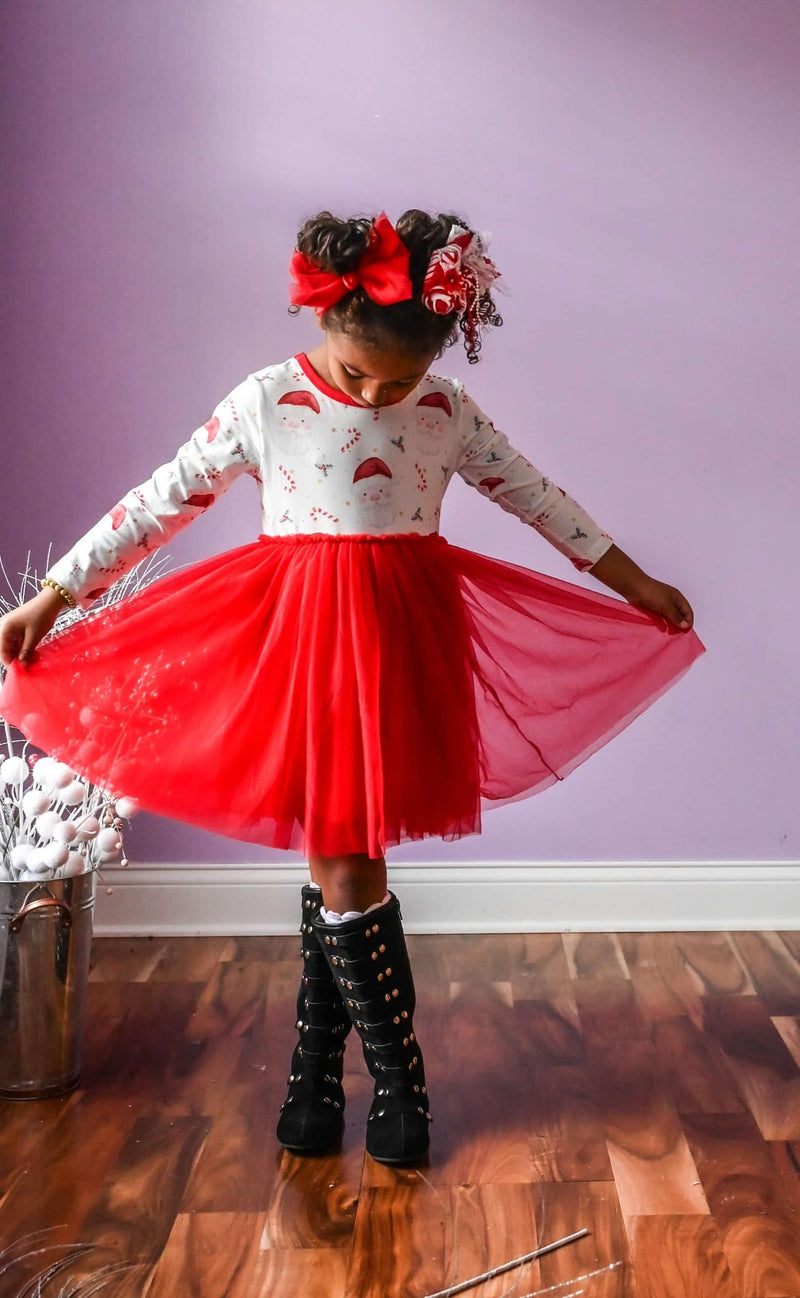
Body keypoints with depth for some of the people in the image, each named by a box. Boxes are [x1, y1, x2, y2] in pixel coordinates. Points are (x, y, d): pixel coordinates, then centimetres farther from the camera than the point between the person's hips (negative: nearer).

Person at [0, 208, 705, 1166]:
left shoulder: (445, 411, 2)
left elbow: (532, 494, 13)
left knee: (343, 864, 4)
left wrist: (634, 582, 19)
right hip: (300, 641, -1)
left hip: (400, 641, 1)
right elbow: (163, 501, 0)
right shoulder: (265, 403, -4)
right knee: (337, 862, 2)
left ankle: (318, 1067, 24)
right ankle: (397, 1075, 20)